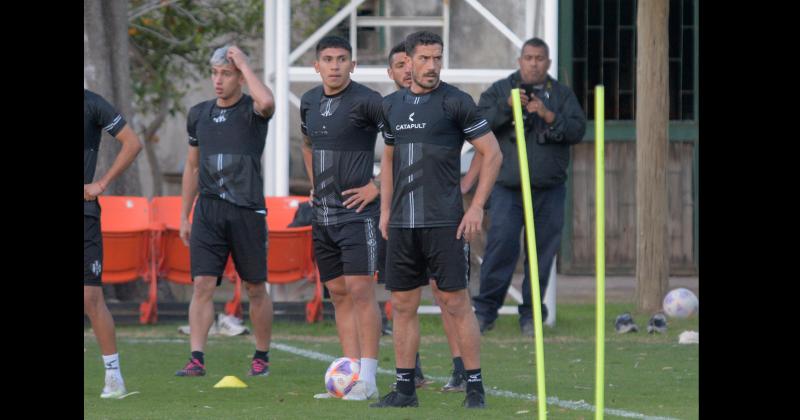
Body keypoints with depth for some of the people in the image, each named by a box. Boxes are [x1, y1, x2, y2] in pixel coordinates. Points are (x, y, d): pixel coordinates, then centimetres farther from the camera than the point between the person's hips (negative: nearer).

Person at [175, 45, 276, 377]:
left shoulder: (252, 110, -3)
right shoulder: (199, 114, 11)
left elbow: (267, 102, -31)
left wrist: (244, 64, -18)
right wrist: (184, 217, 17)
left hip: (247, 210, -3)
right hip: (208, 210, 3)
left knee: (255, 288, 7)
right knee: (202, 284, -9)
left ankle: (262, 358, 20)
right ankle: (196, 359, -12)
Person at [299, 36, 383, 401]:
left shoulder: (365, 101, -12)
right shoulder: (310, 102, 11)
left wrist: (378, 186, -13)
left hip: (357, 210, -7)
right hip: (323, 214, 7)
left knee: (360, 290, -11)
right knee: (339, 294, 8)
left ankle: (368, 380, -10)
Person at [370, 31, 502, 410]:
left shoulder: (456, 102, -4)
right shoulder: (392, 105, 11)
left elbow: (492, 154, -3)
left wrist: (477, 207, -9)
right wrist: (385, 209, 15)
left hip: (444, 222, -5)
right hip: (402, 223, 5)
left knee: (456, 302, -6)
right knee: (402, 304, 6)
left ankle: (475, 388, -1)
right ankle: (405, 388, 12)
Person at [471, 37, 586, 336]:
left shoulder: (561, 95, 12)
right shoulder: (500, 90, 9)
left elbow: (577, 129, -1)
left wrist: (549, 116, -16)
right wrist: (506, 106, -18)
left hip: (549, 191, 2)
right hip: (507, 187, -2)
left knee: (542, 252, 2)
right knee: (501, 246, -12)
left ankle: (531, 315, 10)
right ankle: (485, 310, -3)